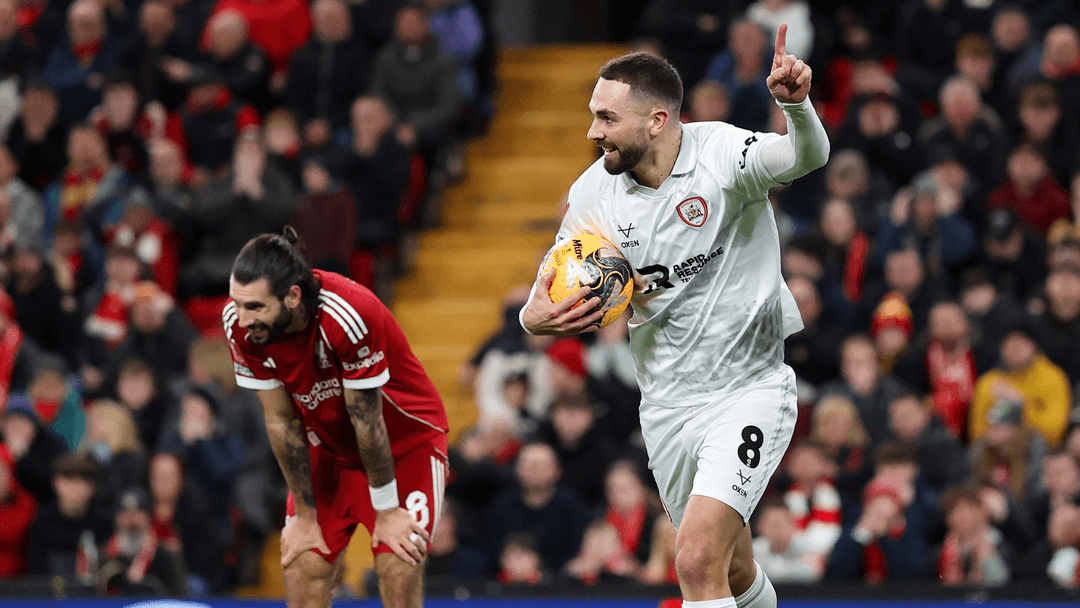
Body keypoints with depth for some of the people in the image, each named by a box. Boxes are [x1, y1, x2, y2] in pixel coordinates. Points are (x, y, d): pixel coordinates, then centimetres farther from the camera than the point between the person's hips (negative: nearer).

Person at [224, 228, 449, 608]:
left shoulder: (349, 315, -36)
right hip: (328, 449, 4)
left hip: (405, 444, -4)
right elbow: (281, 421, -11)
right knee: (303, 573, -5)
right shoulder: (241, 322, -20)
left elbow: (367, 422, -25)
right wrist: (305, 515, -5)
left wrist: (386, 511, -15)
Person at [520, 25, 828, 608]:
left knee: (699, 559, -22)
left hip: (751, 390, -5)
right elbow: (552, 294, 4)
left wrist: (796, 104, -57)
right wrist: (535, 316, -21)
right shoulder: (592, 194, -4)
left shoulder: (720, 153, -17)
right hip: (666, 403, 5)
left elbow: (807, 156, -35)